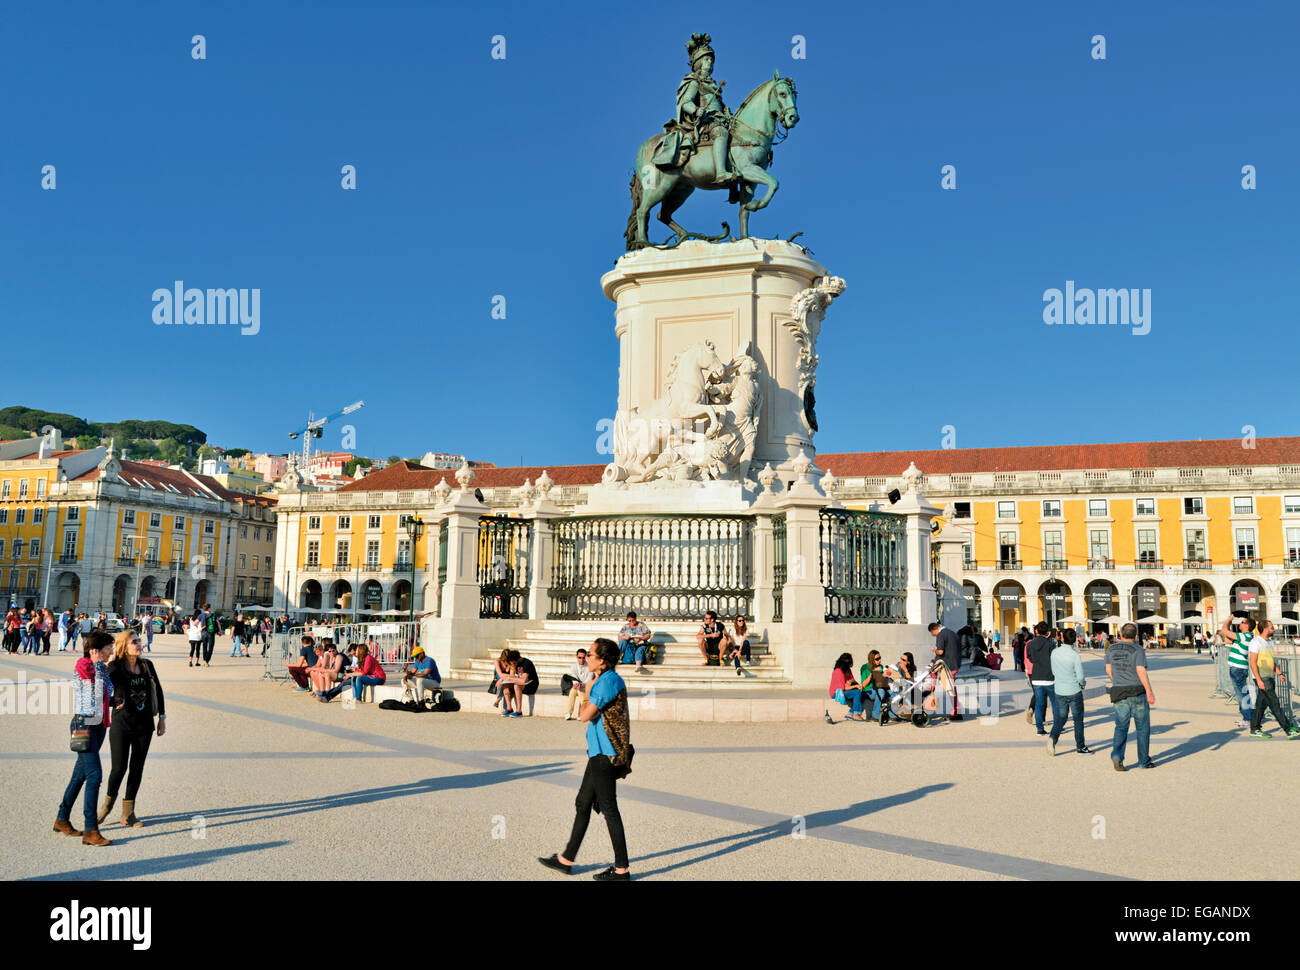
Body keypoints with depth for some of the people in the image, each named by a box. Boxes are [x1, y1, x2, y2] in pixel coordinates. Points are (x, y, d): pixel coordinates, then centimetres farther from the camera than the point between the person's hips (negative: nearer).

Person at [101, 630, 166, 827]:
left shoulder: (147, 665, 2)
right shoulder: (115, 667, -10)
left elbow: (158, 690, 12)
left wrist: (162, 717, 11)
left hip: (144, 726, 4)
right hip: (121, 724, -4)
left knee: (137, 768, 8)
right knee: (119, 768, -1)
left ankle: (128, 813, 19)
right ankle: (108, 803, 28)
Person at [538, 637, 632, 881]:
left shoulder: (609, 681, -19)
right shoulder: (603, 681, 13)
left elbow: (585, 715, -20)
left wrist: (588, 691, -6)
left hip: (605, 755, -10)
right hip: (599, 753, 10)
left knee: (609, 809, -2)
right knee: (583, 803, 17)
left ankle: (622, 869, 7)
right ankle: (566, 860, 28)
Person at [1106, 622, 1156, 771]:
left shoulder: (1111, 649, 5)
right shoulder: (1138, 650, -8)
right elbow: (1141, 671, -20)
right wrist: (1149, 691, -23)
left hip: (1119, 694, 3)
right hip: (1138, 692, -3)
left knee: (1121, 727, 2)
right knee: (1143, 728, 12)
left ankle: (1116, 755, -20)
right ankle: (1144, 760, 19)